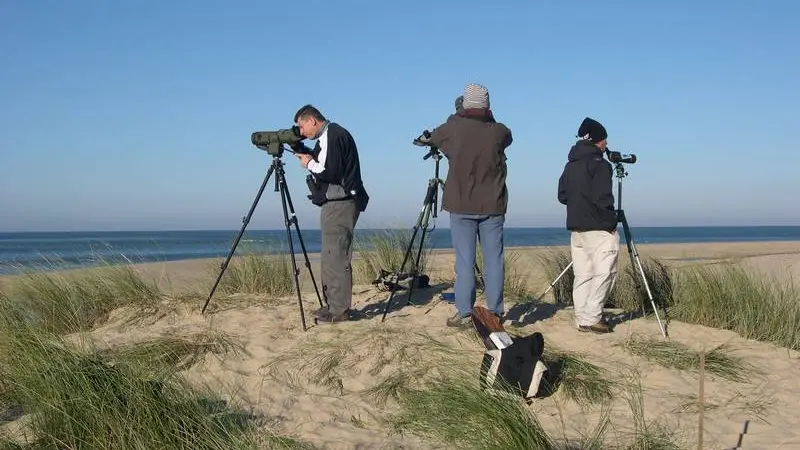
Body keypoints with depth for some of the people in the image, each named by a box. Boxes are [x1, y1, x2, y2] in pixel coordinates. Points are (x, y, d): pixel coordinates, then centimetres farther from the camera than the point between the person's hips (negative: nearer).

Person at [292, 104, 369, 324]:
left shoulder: (333, 135, -13)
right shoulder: (327, 136, 18)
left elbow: (329, 171, -21)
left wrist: (309, 163, -6)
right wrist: (307, 156, 9)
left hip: (340, 204, -11)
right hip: (335, 203, 11)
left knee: (336, 257, -10)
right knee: (332, 256, 14)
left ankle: (339, 310, -7)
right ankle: (334, 305, 20)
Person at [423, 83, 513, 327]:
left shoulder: (454, 129, -8)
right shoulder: (498, 132, -5)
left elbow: (434, 137, 13)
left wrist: (458, 115, 19)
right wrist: (488, 118, 12)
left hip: (462, 207, -1)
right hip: (493, 207, 1)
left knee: (464, 261, 1)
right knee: (494, 259, 6)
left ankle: (464, 313, 1)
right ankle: (495, 312, 9)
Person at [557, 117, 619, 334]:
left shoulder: (570, 165, 12)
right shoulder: (599, 164, -12)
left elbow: (562, 196, 14)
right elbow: (602, 199, -17)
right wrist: (611, 222, -8)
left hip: (575, 228, 8)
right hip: (598, 229, -8)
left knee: (582, 275, 10)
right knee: (604, 272, -4)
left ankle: (582, 319, 11)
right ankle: (592, 318, -10)